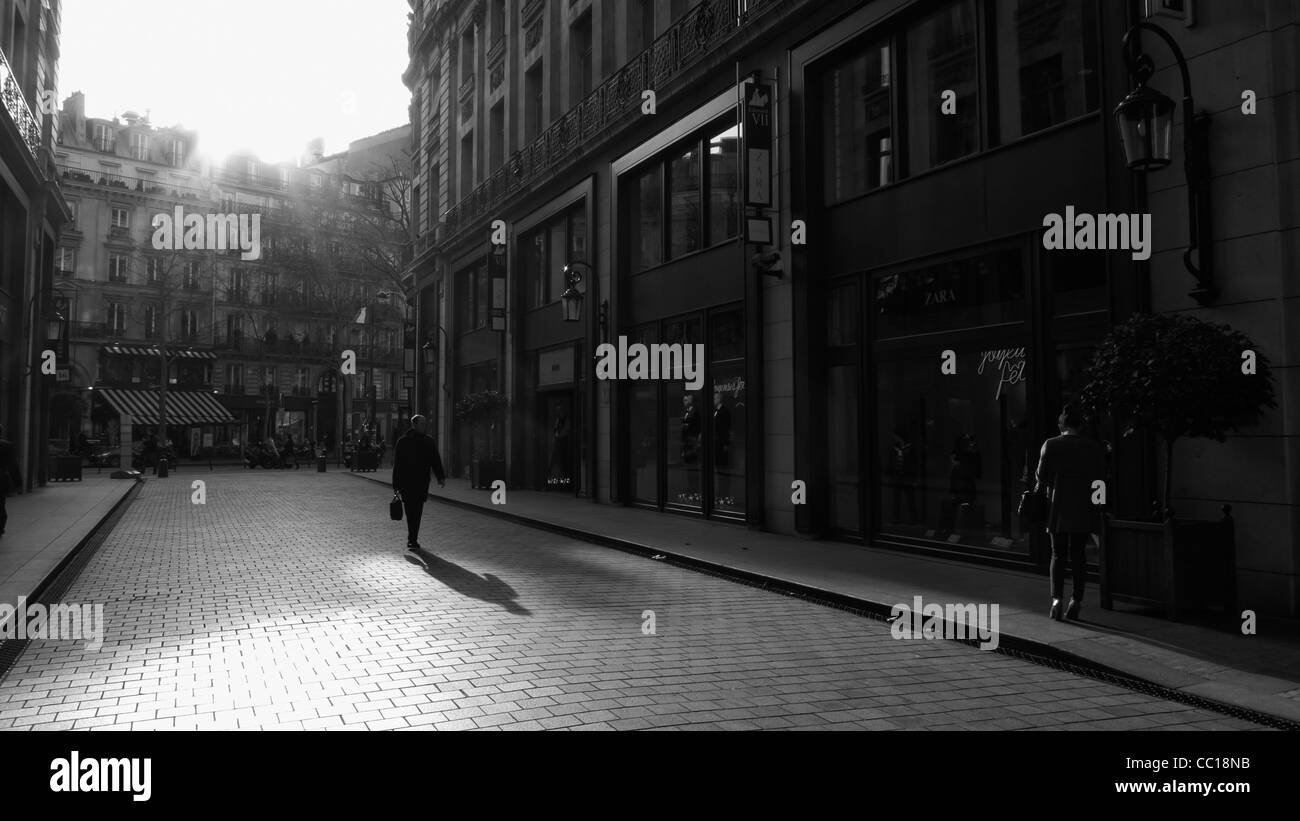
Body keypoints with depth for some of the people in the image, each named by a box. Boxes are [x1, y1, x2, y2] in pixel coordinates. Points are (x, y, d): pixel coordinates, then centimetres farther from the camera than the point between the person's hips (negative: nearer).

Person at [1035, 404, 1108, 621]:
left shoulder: (1050, 445, -6)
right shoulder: (1095, 447, -1)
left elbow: (1042, 477, -4)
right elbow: (1100, 479, 3)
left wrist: (1040, 491, 14)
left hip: (1058, 508, -1)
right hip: (1084, 510, 1)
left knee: (1058, 554, 7)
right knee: (1078, 554, 10)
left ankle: (1056, 598, -8)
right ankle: (1076, 600, 9)